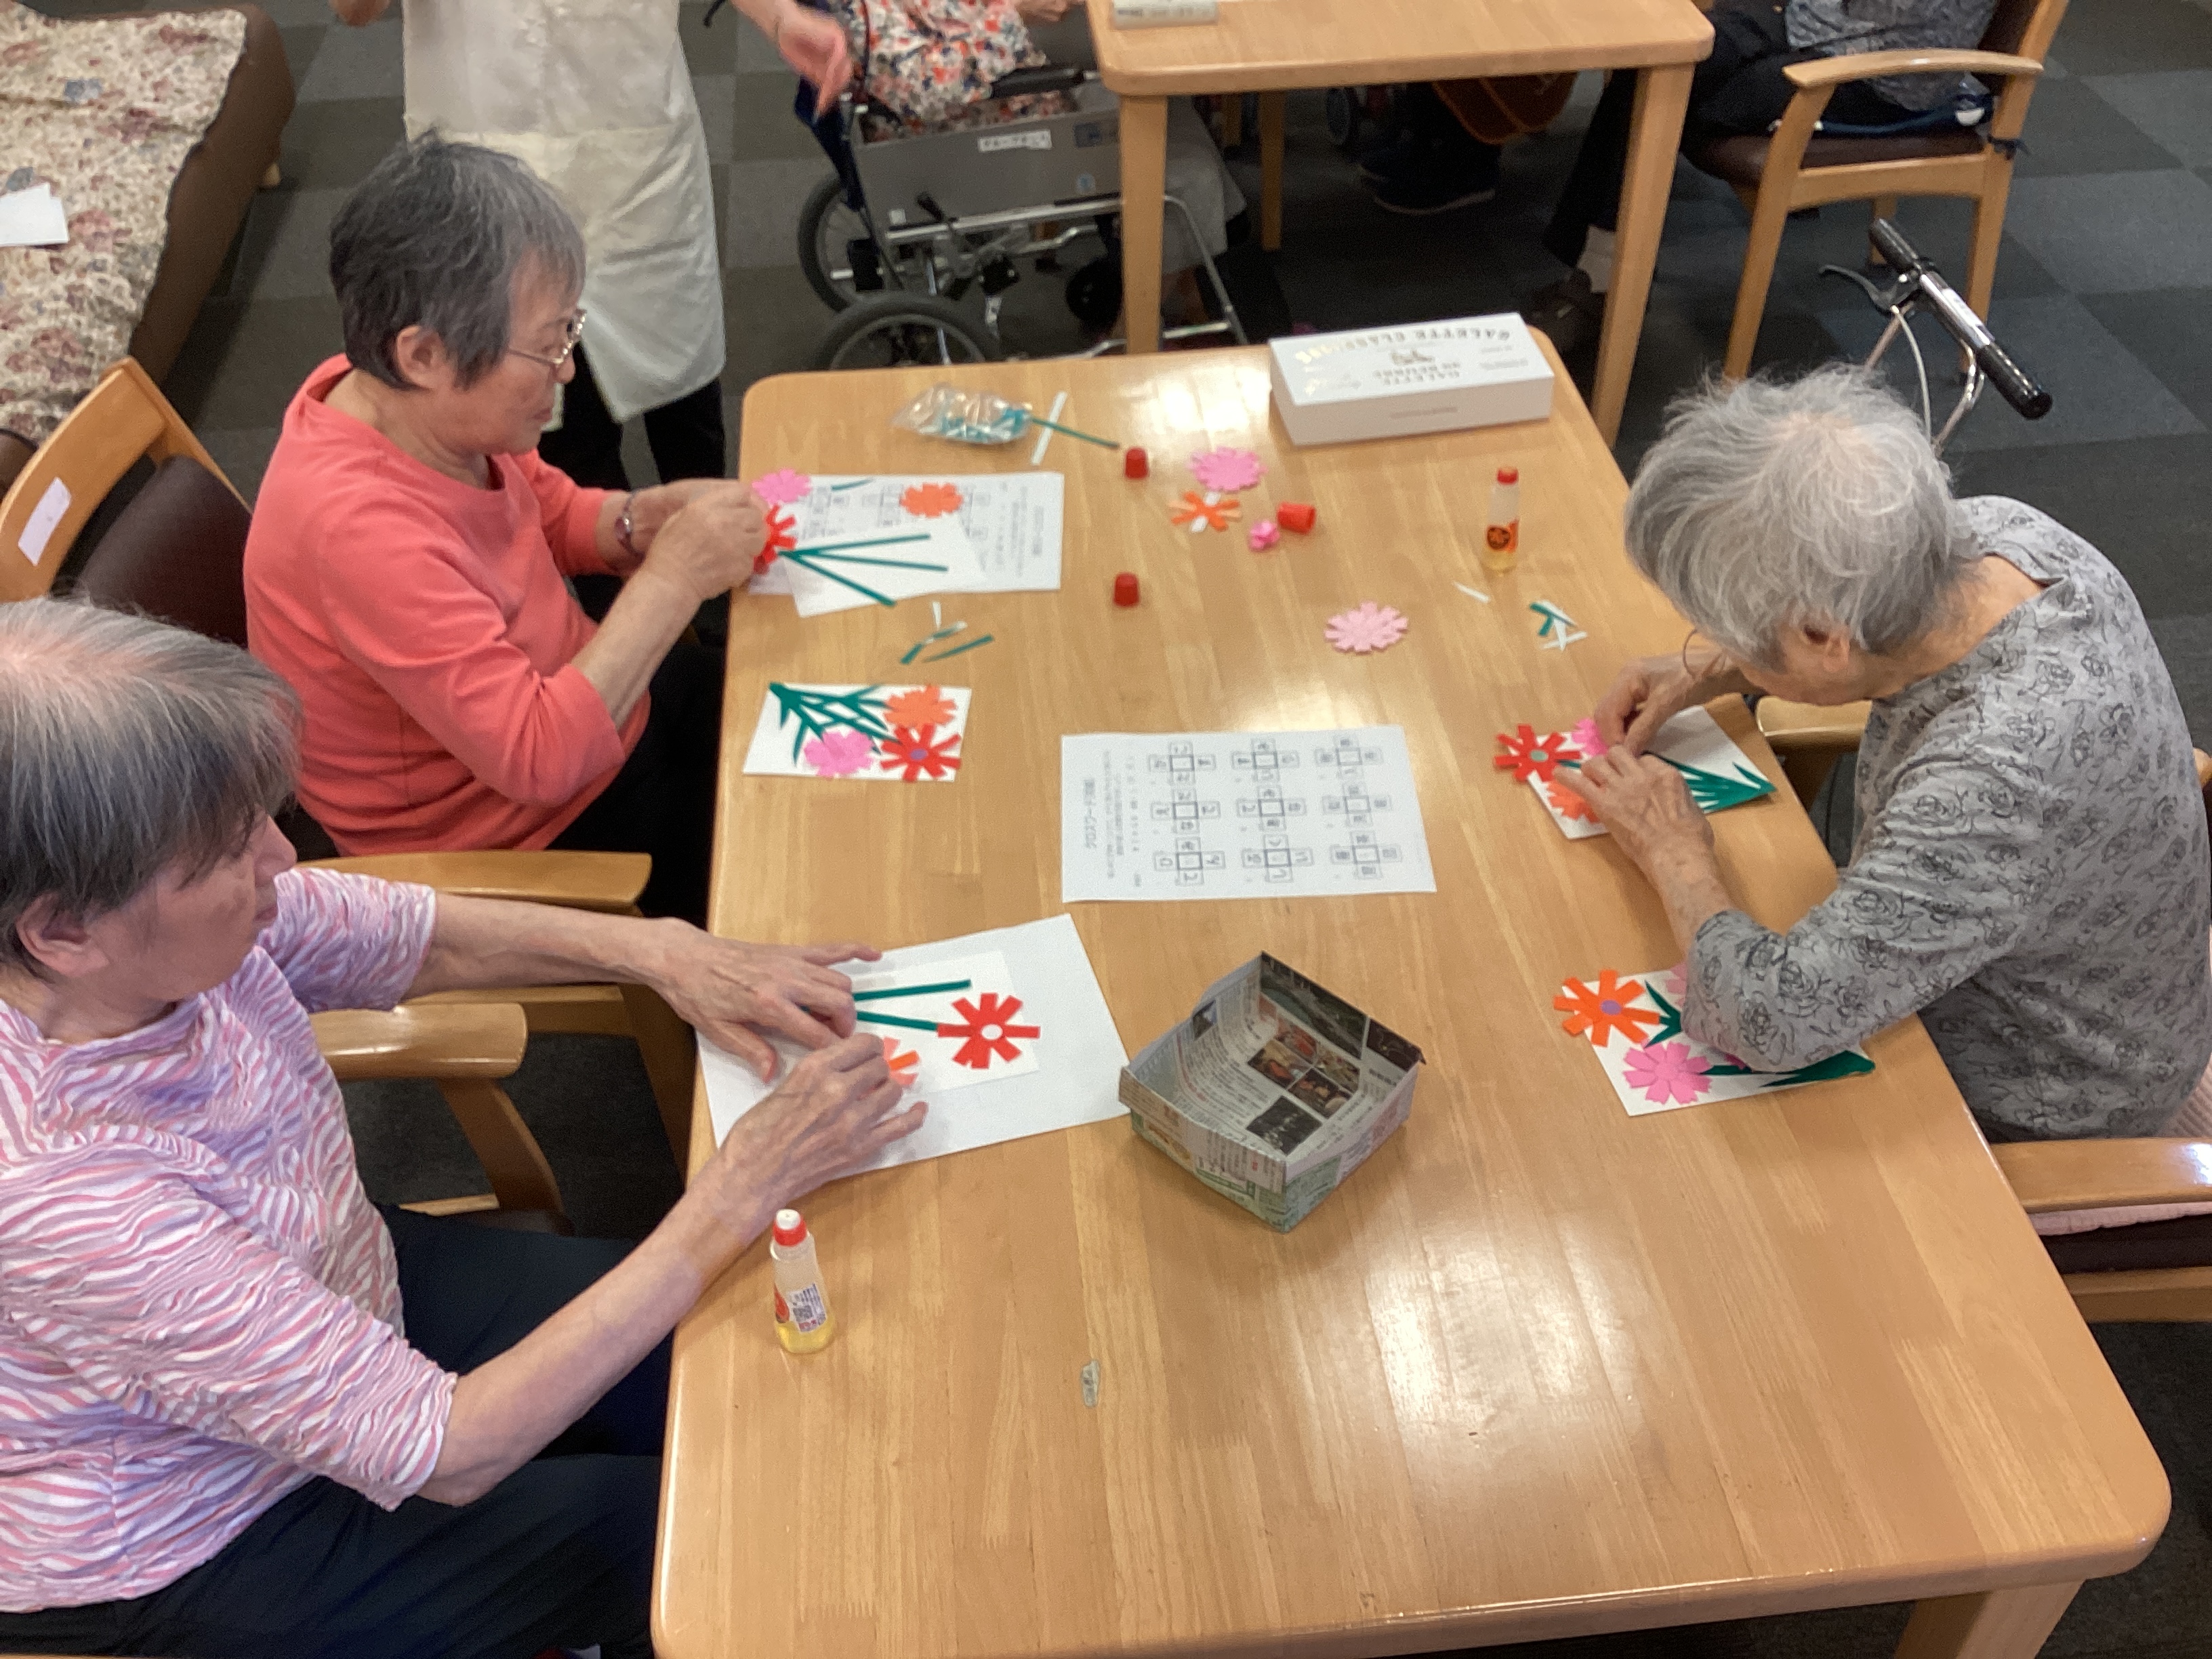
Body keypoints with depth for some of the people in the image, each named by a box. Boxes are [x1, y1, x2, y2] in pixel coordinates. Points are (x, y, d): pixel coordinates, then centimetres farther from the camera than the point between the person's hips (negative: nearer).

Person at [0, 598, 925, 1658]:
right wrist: (741, 1192, -33)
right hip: (189, 1548, -6)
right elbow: (439, 1454, -33)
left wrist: (659, 951, -18)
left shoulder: (158, 929, -22)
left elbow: (418, 937, -1)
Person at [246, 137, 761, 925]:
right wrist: (671, 579, -30)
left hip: (574, 704, 8)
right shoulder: (357, 525, -34)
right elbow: (540, 758, -36)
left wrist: (643, 518, -12)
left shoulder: (430, 405, -10)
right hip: (528, 842, -8)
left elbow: (553, 514, 10)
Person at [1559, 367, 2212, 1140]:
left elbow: (1769, 1017, -43)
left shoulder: (1999, 780, -44)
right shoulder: (1990, 530, -18)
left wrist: (1676, 854, -25)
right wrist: (1707, 673, -3)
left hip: (2023, 1117, -7)